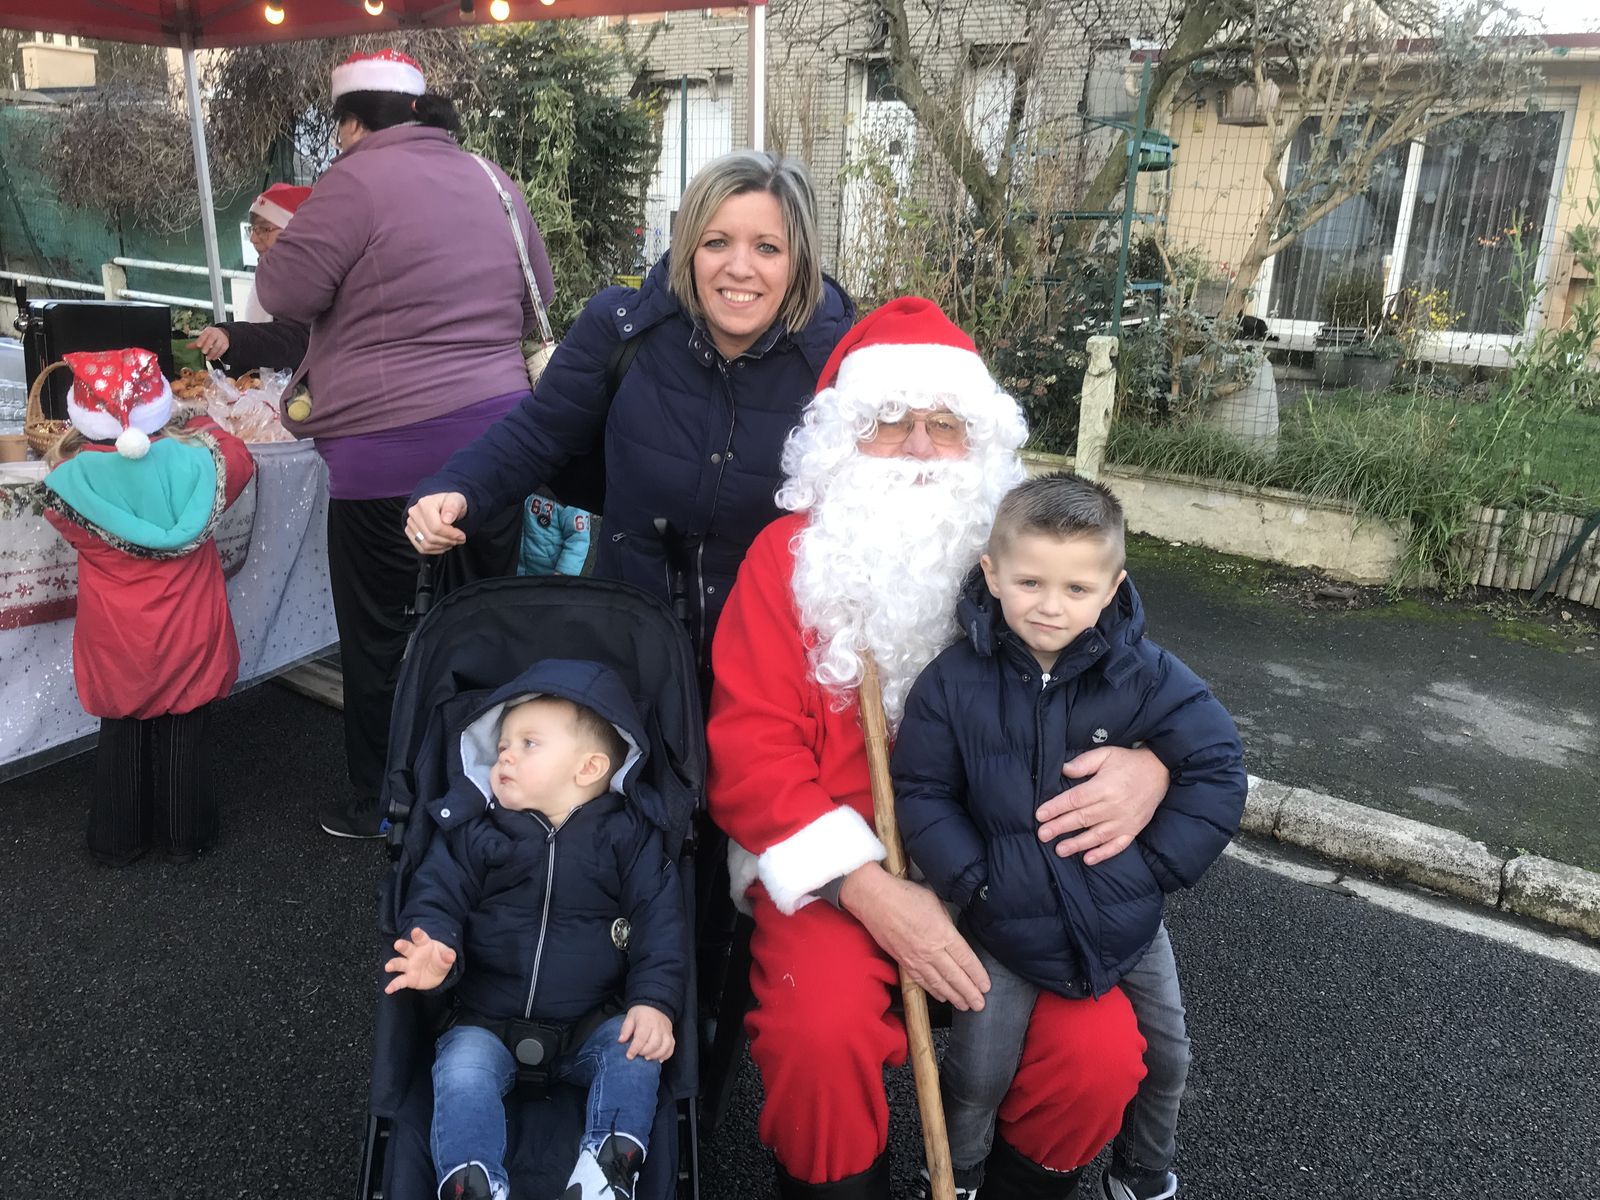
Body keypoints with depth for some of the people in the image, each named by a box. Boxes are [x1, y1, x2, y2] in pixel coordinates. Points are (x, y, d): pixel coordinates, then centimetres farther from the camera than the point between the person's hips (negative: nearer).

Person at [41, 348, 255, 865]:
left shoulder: (71, 480, -15)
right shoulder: (196, 458, -16)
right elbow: (240, 460, 7)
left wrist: (66, 450, 16)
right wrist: (197, 427, 19)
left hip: (115, 642, 1)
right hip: (186, 635, 0)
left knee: (121, 737, 19)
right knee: (183, 735, 14)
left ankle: (118, 840, 30)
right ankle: (183, 837, 26)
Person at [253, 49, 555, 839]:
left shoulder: (359, 179, -9)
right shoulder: (493, 181, 12)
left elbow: (286, 292, -8)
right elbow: (537, 297, 19)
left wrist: (283, 243, 12)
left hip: (394, 447, -6)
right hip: (498, 431, 7)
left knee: (381, 632, 8)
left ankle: (381, 803, 23)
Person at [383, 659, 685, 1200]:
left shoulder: (628, 837, -2)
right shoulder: (472, 831, 2)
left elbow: (659, 920, -6)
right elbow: (436, 897, -2)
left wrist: (654, 1000, -20)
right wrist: (435, 951, -25)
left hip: (592, 1023, 0)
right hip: (489, 1022, 1)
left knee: (635, 1048, -25)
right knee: (461, 1070, -25)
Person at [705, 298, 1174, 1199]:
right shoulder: (789, 556, -1)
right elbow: (750, 749, -8)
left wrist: (1151, 764, -16)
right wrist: (870, 889, -19)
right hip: (836, 869, -2)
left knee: (1099, 1056, -15)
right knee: (819, 1036, -28)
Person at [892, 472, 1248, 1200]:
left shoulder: (1144, 674, -15)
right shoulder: (954, 682, -15)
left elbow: (1217, 766, -9)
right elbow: (922, 793, -8)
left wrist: (1160, 865, -12)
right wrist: (971, 879, -16)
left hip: (1126, 915, 2)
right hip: (1007, 921, -1)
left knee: (1166, 1058, 18)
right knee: (977, 1076, 5)